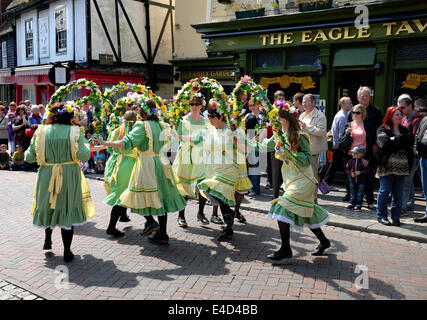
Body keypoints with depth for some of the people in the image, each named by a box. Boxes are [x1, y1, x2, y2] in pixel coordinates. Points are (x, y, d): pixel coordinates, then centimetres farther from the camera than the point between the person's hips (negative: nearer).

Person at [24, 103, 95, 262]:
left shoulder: (41, 131, -2)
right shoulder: (75, 132, -8)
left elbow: (29, 157, -1)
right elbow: (84, 156, -18)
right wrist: (87, 146, 2)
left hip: (46, 175, 2)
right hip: (69, 176, -2)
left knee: (47, 205, 25)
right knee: (68, 208, 8)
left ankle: (47, 240, 37)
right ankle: (67, 252, 11)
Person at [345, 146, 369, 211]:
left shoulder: (363, 161, -11)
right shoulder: (351, 160, -1)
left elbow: (367, 170, -11)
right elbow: (347, 169, 4)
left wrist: (360, 172, -23)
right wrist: (350, 173, -13)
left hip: (361, 180, -3)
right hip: (352, 179, 3)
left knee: (360, 194, 5)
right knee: (352, 193, 11)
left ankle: (358, 205, 16)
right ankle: (352, 204, 22)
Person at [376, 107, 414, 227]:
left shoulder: (404, 130, 18)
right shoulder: (383, 129, 2)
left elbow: (411, 140, -2)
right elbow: (385, 143, -16)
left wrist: (395, 139, -7)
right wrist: (401, 141, -7)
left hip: (402, 166, 5)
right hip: (387, 166, -4)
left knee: (398, 193, 7)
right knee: (384, 191, 1)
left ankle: (396, 217, 15)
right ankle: (381, 216, 12)